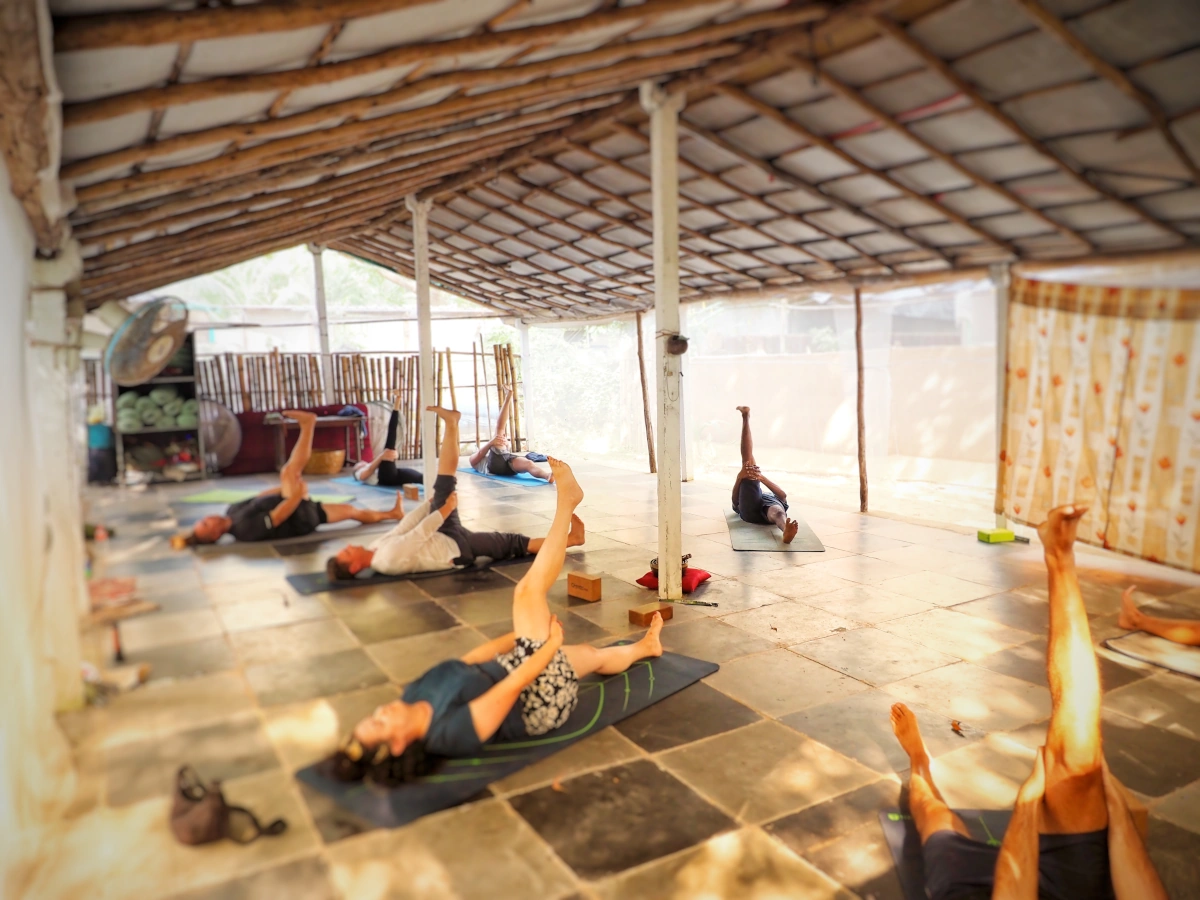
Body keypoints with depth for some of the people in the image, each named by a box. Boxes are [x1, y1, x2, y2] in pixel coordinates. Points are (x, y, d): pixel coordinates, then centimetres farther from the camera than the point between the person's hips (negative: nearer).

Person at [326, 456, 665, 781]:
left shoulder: (415, 695, -13)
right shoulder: (453, 731, -37)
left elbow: (471, 659, -2)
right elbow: (516, 684, -29)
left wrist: (525, 631, 7)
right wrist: (553, 641, -16)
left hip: (506, 671, 7)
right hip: (540, 700, -7)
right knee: (528, 590, -12)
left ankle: (645, 646, 58)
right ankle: (567, 498, 4)